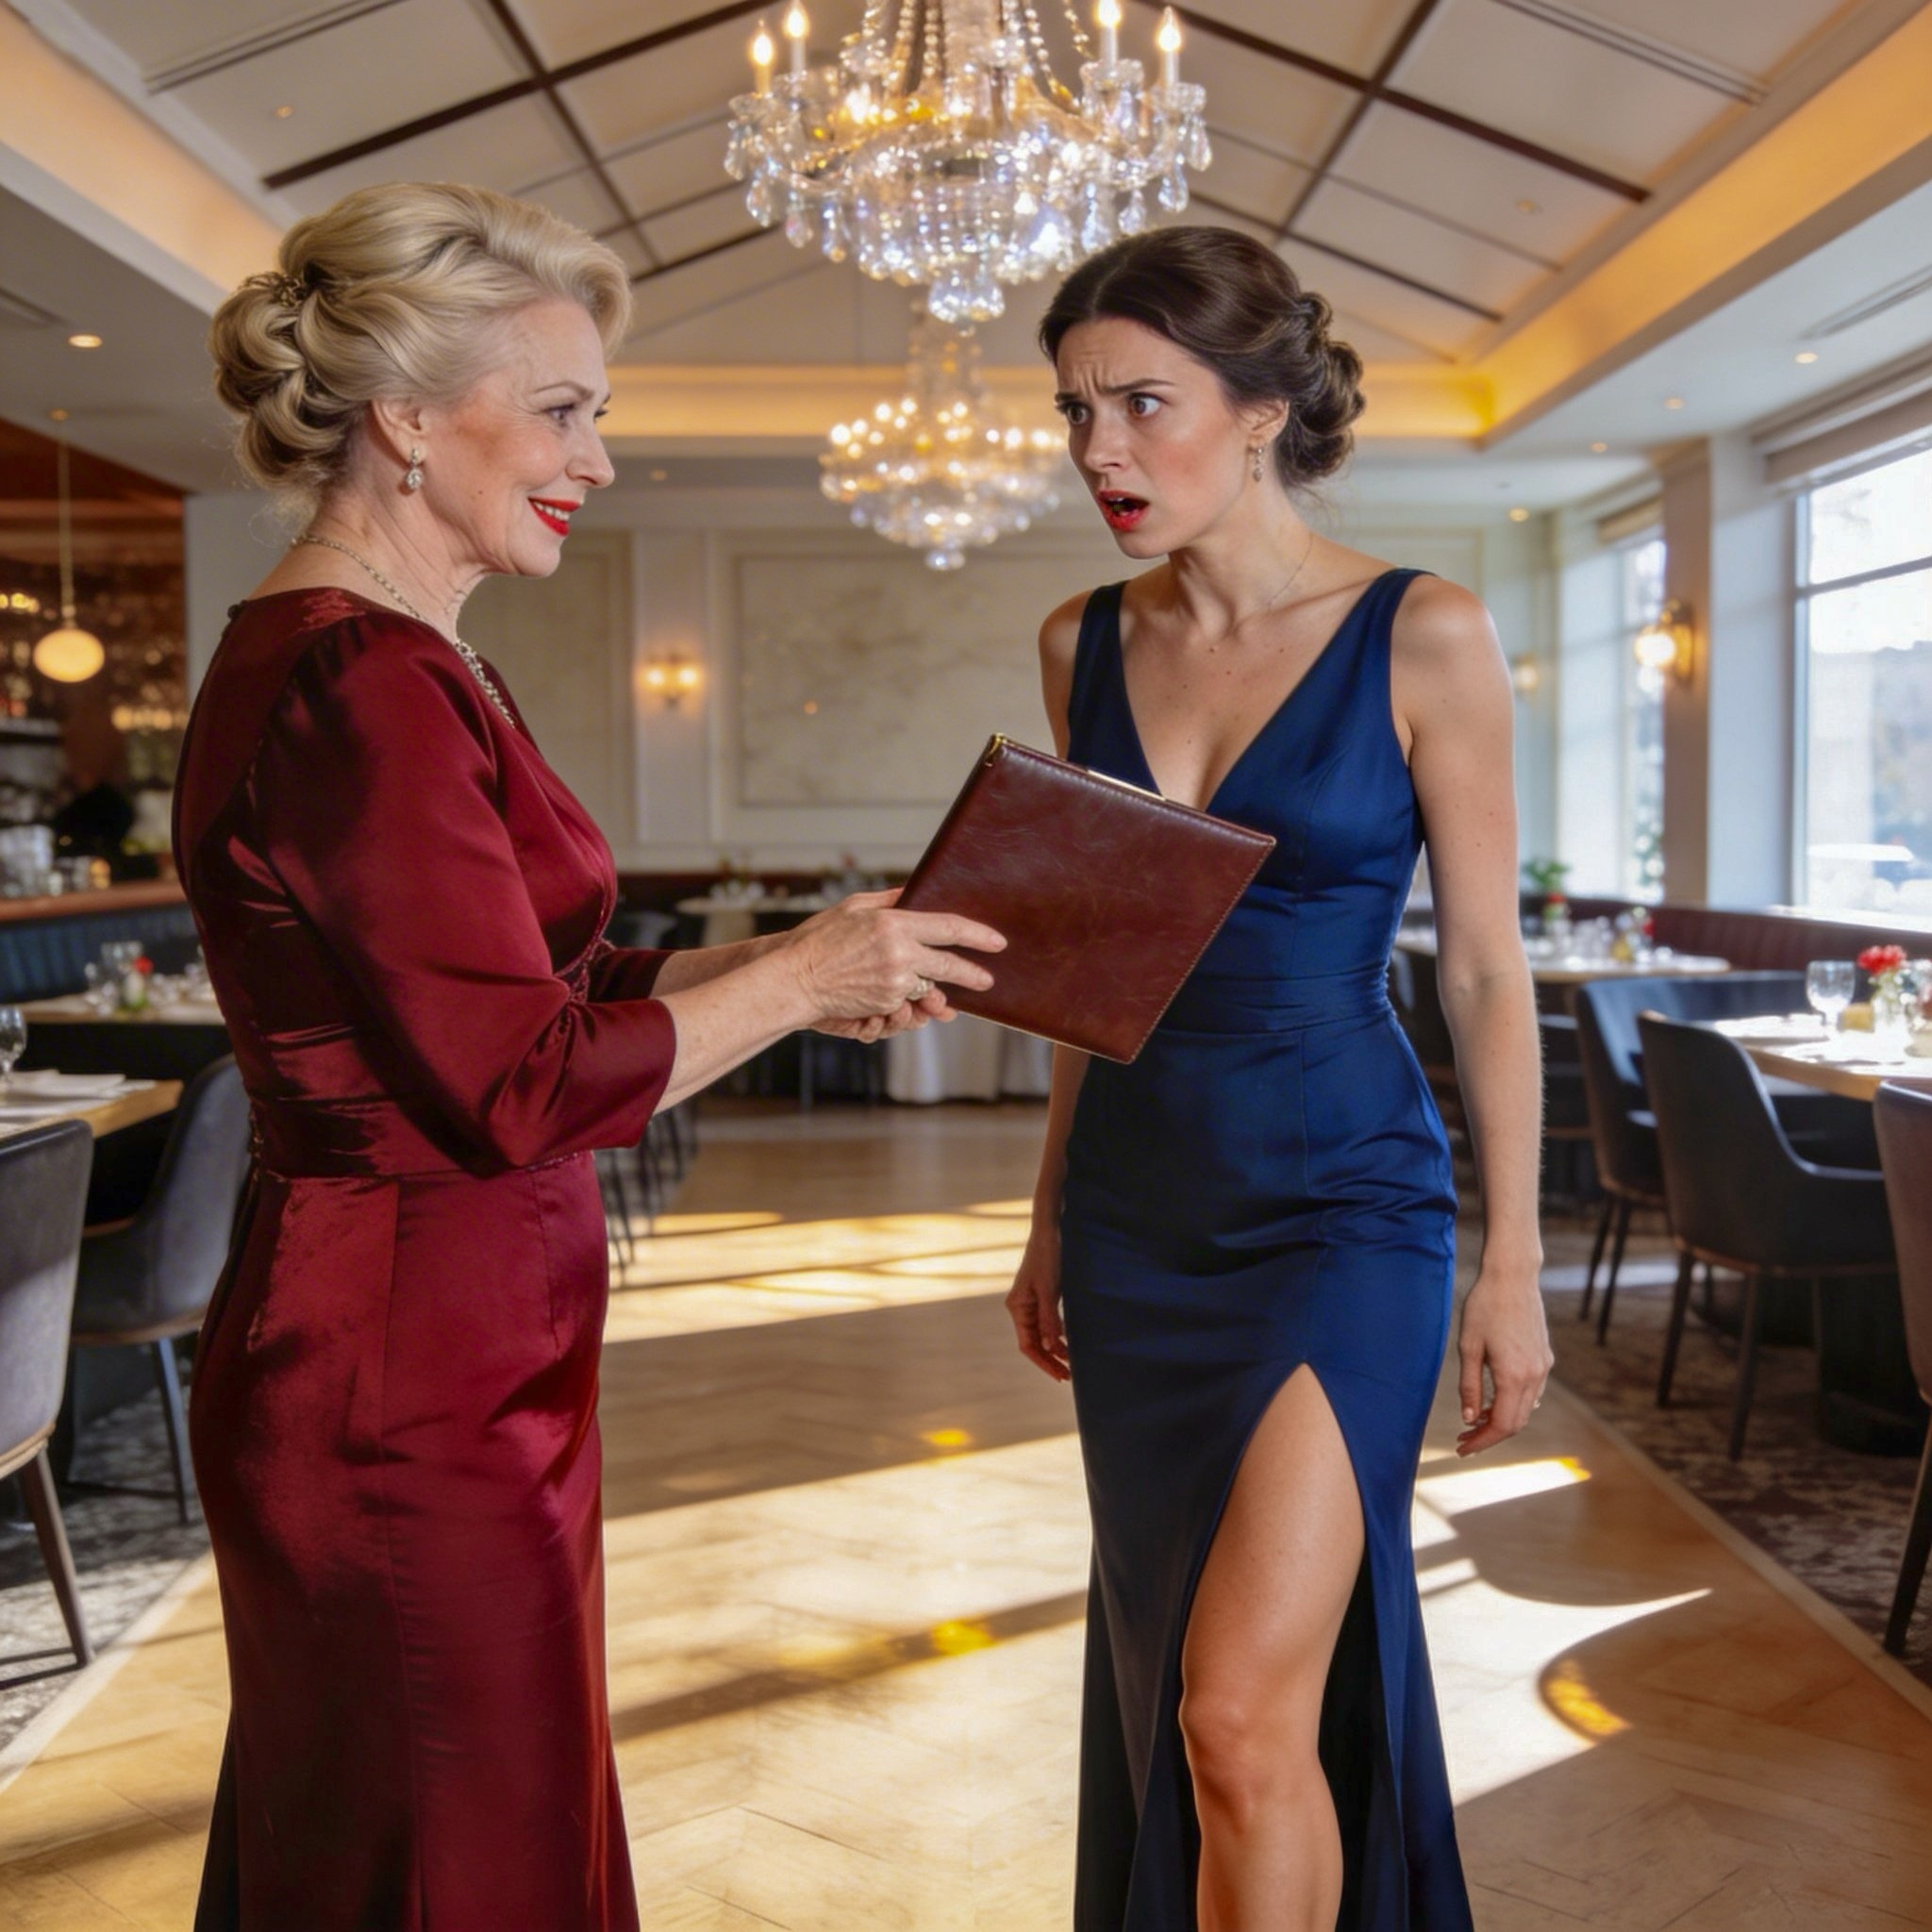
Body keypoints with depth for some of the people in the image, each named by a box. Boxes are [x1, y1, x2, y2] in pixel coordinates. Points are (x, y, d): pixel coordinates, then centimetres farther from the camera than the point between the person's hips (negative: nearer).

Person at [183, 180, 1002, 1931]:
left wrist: (793, 969, 6)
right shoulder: (357, 688, -21)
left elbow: (530, 987, 13)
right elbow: (525, 1086, -22)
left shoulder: (397, 664, 11)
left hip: (437, 1367, 10)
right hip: (409, 1391, -10)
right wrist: (802, 977, -11)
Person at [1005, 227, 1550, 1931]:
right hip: (1138, 1212, 5)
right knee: (1163, 1679, 15)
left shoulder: (1420, 638, -9)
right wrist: (1052, 1216, 14)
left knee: (1244, 1714, -10)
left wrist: (1515, 1262, -6)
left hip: (1340, 1210, -5)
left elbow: (1486, 969, -5)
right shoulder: (1087, 644, 5)